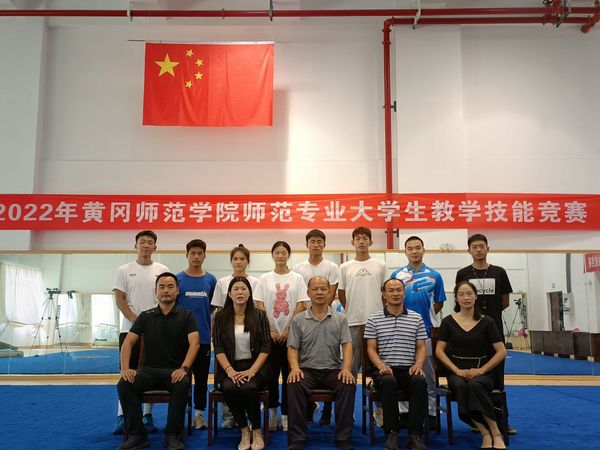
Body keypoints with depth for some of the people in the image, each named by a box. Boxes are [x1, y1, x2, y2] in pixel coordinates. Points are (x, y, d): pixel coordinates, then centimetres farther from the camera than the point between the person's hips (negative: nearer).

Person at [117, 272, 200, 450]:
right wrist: (125, 368, -16)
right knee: (124, 384, -26)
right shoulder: (146, 316, 10)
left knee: (182, 384, -35)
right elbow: (128, 342, 3)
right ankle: (137, 435, -13)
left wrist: (184, 368, -27)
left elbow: (194, 343, -10)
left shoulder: (186, 316, 4)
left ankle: (172, 435, -18)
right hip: (149, 369, 2)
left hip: (175, 370, -2)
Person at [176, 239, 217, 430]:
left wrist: (214, 331, 3)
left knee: (202, 376, 8)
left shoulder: (211, 280, 3)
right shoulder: (178, 279, 0)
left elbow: (215, 308, 8)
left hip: (204, 337, 1)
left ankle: (199, 413, 18)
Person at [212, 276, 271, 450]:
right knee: (229, 388, -32)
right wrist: (230, 370, -16)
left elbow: (265, 348, -1)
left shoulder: (259, 315, 3)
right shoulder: (221, 317, 5)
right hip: (230, 367, 1)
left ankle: (257, 431, -7)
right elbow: (218, 348, -1)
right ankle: (245, 431, -10)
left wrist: (252, 371, -15)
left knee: (248, 387, -32)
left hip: (255, 366, -1)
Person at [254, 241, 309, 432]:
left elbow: (300, 306, -2)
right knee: (271, 374, 6)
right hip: (270, 334, 1)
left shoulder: (297, 278, 2)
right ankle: (273, 411, 21)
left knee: (289, 375, 2)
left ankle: (286, 414, 11)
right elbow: (260, 306, 1)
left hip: (290, 334, -1)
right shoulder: (264, 278, 4)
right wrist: (269, 330, -7)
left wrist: (289, 330, -9)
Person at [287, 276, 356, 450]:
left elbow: (347, 345, -1)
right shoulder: (298, 320, 8)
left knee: (349, 385, -30)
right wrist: (295, 367, -17)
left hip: (333, 369, 0)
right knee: (294, 384, -32)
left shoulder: (340, 319, 8)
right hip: (307, 369, 0)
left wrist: (346, 368, -19)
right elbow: (292, 348, 3)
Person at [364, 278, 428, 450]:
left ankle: (415, 434, -23)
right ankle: (392, 433, -23)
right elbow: (371, 348, 5)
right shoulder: (374, 320, 9)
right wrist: (381, 365, -14)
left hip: (409, 369, 1)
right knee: (389, 382, -36)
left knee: (420, 382, -33)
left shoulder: (416, 318, 13)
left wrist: (418, 364, -9)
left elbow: (421, 347, 11)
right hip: (385, 369, -1)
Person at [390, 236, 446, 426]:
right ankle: (404, 411, 17)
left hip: (427, 330, 0)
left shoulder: (434, 276, 2)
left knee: (428, 375, 6)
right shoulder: (396, 275, 3)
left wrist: (425, 317, -1)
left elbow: (439, 303, 8)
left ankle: (430, 413, 15)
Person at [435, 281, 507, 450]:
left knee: (474, 384, -36)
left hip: (481, 372, -1)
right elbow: (439, 351, 3)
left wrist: (481, 370, -11)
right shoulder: (448, 321, 6)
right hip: (457, 372, 1)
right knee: (460, 386, -34)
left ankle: (495, 433, -26)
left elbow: (501, 352, 0)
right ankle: (486, 434, -28)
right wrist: (457, 370, -10)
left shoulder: (486, 322, 3)